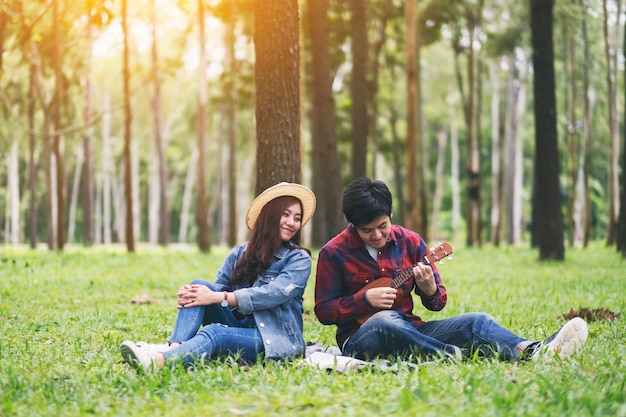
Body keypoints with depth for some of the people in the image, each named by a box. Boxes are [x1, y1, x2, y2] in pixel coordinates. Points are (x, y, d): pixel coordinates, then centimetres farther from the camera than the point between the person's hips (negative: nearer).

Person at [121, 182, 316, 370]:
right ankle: (174, 348, -40)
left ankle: (159, 360, -61)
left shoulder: (299, 259, -4)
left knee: (214, 333, -34)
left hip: (277, 341, -5)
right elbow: (218, 289, 3)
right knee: (199, 285, -16)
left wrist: (217, 297, -26)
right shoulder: (240, 253, 11)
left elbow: (272, 294, -19)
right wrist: (190, 296, -22)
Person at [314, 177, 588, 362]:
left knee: (475, 321, -20)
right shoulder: (334, 253, -5)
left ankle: (530, 352, -46)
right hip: (360, 339, -4)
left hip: (410, 331, 4)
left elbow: (438, 302, 10)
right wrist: (365, 299, -19)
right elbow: (323, 310, -5)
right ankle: (453, 355, -44)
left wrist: (429, 289, -14)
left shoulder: (409, 242, 6)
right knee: (385, 321, -41)